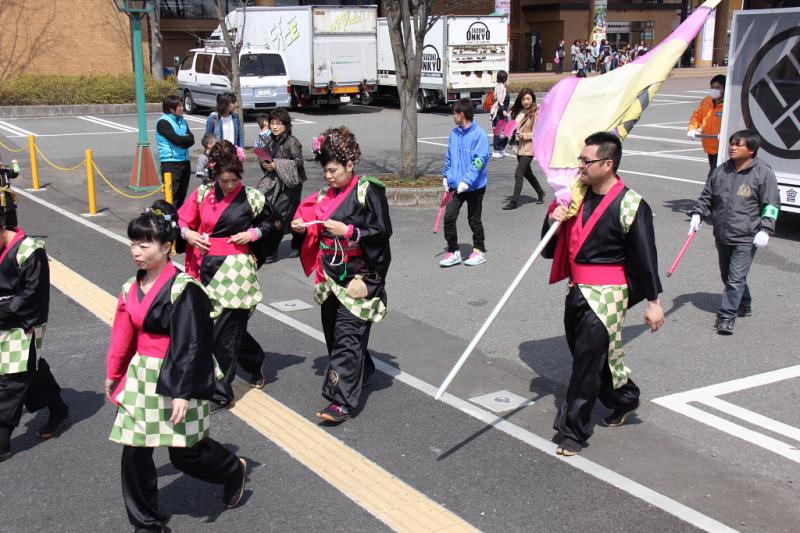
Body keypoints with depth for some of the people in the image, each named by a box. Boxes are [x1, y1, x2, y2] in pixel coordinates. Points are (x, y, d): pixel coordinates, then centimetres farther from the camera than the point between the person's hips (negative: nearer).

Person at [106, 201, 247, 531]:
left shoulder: (183, 289, -17)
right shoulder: (132, 288, 5)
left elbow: (191, 346, -19)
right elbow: (124, 337, 14)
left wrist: (183, 394, -21)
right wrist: (114, 375, 19)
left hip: (174, 378, -6)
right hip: (140, 377, 7)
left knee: (185, 454, 5)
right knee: (134, 453, 6)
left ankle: (235, 470, 36)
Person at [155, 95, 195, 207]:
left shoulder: (182, 121, 14)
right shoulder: (163, 122, -8)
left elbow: (191, 140, 4)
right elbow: (176, 139, -19)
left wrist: (182, 141, -14)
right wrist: (186, 138, -2)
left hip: (185, 161, 7)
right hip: (170, 163, -7)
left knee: (182, 194, 12)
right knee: (172, 195, -10)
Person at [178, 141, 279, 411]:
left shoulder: (252, 197, -5)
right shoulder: (203, 194, 2)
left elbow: (270, 222, 9)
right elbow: (182, 220, 10)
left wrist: (253, 234, -7)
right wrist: (188, 234, -10)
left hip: (236, 270, -4)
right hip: (208, 266, 4)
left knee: (224, 331, -4)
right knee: (230, 326, 15)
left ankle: (221, 392, 6)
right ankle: (255, 362, 42)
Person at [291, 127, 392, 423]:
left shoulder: (368, 192, -10)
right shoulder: (326, 193, 11)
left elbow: (383, 231, -14)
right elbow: (317, 229, 18)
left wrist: (348, 231, -20)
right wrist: (302, 227, -2)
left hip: (358, 277, -7)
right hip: (331, 277, 7)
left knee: (347, 335, -9)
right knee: (333, 330, 14)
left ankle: (343, 401, -9)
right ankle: (361, 372, 37)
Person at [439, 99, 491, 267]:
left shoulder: (479, 134, -14)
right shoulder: (454, 133, 5)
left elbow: (480, 160, -19)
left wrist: (467, 181, -24)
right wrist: (446, 176, 10)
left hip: (474, 186, -5)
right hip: (455, 185, 5)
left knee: (474, 220, 8)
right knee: (449, 217, -2)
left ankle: (479, 251, 24)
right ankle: (453, 251, 10)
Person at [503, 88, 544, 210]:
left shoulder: (536, 113, -14)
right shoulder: (519, 111, 7)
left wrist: (526, 135, -19)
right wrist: (512, 132, 4)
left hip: (529, 148, -8)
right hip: (520, 146, 8)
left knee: (518, 174, -9)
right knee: (527, 173, 21)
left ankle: (514, 202, -2)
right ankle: (540, 193, 41)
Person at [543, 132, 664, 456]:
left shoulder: (630, 206, -15)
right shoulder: (578, 194, 6)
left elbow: (645, 256, -12)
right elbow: (556, 241, 15)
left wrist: (653, 302, -10)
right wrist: (554, 219, -8)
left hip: (606, 294, -8)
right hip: (577, 289, 8)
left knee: (588, 360, -5)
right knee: (596, 354, 19)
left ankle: (573, 430, 4)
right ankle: (624, 399, 43)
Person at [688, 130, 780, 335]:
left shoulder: (763, 172, -7)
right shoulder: (721, 171, 7)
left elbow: (772, 204, -6)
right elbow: (706, 196, 17)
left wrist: (765, 229, -14)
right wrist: (697, 214, 3)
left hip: (746, 238, -6)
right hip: (722, 236, 6)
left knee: (736, 278, -9)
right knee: (727, 276, 18)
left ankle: (727, 316, -2)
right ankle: (744, 305, 39)